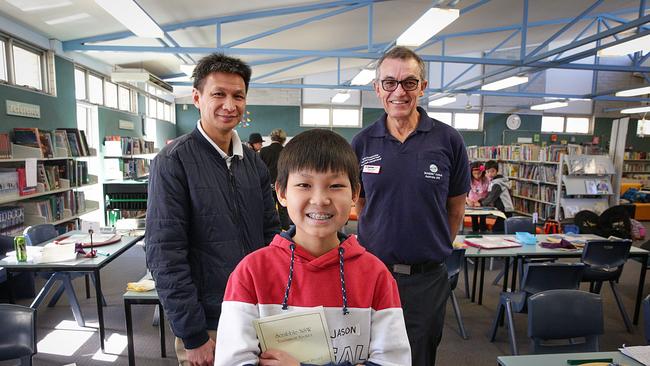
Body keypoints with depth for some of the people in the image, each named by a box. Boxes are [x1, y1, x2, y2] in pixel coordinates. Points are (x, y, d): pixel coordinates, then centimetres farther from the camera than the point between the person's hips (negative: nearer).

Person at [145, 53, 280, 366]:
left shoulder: (254, 162, 3)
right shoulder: (173, 161, -13)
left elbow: (271, 233, 7)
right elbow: (164, 255, -16)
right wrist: (193, 337, -15)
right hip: (208, 326, -5)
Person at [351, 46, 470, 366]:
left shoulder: (448, 140, -5)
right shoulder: (362, 143, -2)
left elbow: (455, 208, 5)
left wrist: (435, 249, 8)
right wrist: (382, 244, 9)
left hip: (427, 278, -1)